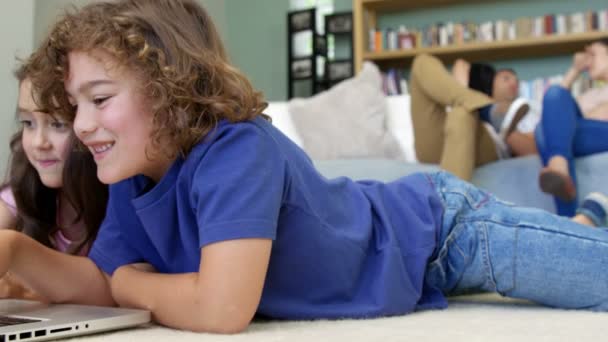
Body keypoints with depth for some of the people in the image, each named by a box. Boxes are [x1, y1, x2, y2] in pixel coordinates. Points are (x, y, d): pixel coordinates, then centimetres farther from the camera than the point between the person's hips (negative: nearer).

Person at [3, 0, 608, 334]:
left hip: (441, 230, -7)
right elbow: (95, 284, -2)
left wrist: (135, 283, -23)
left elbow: (221, 308, -44)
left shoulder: (237, 153, -36)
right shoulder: (135, 177, -10)